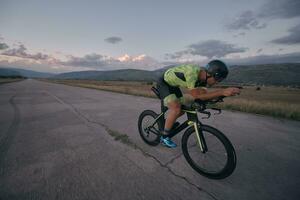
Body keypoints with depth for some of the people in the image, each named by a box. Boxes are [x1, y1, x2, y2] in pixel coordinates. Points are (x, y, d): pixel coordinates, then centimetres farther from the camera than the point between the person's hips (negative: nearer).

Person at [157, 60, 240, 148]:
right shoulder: (192, 72, -35)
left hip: (173, 85, 8)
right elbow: (197, 96, -33)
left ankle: (168, 122, 31)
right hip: (164, 83, -8)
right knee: (176, 108, -22)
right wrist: (222, 92, -37)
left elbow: (203, 94, -6)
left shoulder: (203, 76, -9)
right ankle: (164, 137, -5)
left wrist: (220, 93, -21)